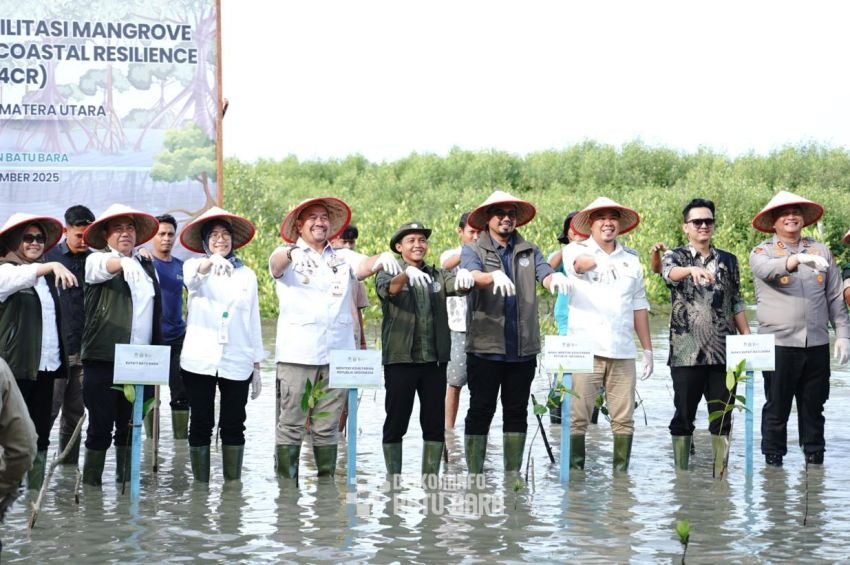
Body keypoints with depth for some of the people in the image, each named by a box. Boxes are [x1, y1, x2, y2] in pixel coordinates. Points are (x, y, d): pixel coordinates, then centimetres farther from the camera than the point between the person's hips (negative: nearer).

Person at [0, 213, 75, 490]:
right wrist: (52, 265, -40)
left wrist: (65, 356, 15)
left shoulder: (47, 276, 17)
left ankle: (36, 489, 13)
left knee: (40, 433, 8)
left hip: (46, 365, 6)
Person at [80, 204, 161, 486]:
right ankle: (91, 484, 5)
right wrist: (125, 261, -41)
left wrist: (157, 352, 17)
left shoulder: (147, 265, 17)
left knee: (130, 428, 8)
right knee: (100, 428, -2)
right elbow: (106, 267, -23)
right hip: (103, 360, -4)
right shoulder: (96, 261, 2)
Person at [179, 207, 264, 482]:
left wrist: (257, 366, 9)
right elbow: (192, 279, -21)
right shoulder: (194, 265, 5)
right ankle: (200, 486, 8)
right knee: (201, 423, 2)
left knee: (234, 426, 4)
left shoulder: (246, 274, 11)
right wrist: (211, 262, -43)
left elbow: (254, 320, 12)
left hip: (237, 362, 2)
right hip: (199, 361, -1)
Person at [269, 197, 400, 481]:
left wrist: (382, 259, -30)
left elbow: (364, 266, -6)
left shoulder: (344, 257, 14)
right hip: (297, 353, -3)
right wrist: (291, 252, -42)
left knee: (327, 428, 8)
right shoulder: (288, 256, 6)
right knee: (291, 424, -2)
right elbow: (276, 264, -17)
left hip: (336, 352, 3)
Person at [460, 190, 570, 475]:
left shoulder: (528, 251, 12)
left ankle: (513, 474, 17)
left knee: (517, 412, 9)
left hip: (523, 348, 3)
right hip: (485, 347, -3)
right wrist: (494, 276, -40)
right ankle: (475, 474, 5)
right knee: (481, 410, 0)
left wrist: (556, 277, -30)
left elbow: (545, 275, -6)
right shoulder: (472, 251, 4)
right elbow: (473, 275, -18)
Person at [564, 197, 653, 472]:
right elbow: (578, 262, -23)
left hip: (623, 351, 4)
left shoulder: (631, 259, 16)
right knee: (577, 418, -4)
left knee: (624, 419, 4)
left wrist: (648, 348, 16)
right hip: (584, 348, -4)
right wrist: (597, 262, -46)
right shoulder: (576, 250, 3)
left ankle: (621, 473, 12)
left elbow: (639, 306, 19)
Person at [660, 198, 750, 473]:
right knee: (684, 415, 3)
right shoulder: (675, 256, 2)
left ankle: (721, 474, 11)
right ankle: (680, 474, 11)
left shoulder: (728, 260, 13)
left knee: (722, 415, 5)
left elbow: (736, 303, 17)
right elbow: (670, 272, -22)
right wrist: (692, 269, -44)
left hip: (724, 351, 3)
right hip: (687, 352, -3)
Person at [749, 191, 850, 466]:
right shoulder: (762, 252, 1)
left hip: (817, 343, 3)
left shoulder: (821, 250, 12)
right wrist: (798, 259, -41)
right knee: (776, 408, 2)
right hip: (779, 343, -3)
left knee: (814, 408, 10)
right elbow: (769, 269, -24)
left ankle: (815, 459, 20)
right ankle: (773, 462, 11)